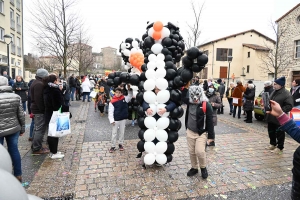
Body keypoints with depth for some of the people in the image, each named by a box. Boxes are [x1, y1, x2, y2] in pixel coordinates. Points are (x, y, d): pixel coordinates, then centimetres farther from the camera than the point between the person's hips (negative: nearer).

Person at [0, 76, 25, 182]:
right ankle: (18, 175, 25)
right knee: (14, 150, 14)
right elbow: (21, 115, 0)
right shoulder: (16, 97, -4)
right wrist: (22, 129, 10)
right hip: (14, 129, 4)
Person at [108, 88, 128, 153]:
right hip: (116, 120, -3)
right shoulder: (112, 101, -11)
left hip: (123, 119, 3)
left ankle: (120, 144, 29)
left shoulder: (124, 98, -1)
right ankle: (113, 146, 18)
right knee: (114, 133, 7)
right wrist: (111, 120, -14)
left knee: (122, 132, 14)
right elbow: (110, 112, -9)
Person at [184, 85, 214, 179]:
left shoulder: (206, 105, -16)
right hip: (190, 131, 5)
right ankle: (194, 168, 33)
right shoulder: (189, 102, -4)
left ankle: (203, 168, 18)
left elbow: (210, 121, -13)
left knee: (200, 151, -11)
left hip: (202, 133, -4)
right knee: (191, 152, 12)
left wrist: (210, 136, -12)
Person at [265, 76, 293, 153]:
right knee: (271, 131, 17)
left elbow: (289, 106, -18)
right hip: (271, 117, 8)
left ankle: (280, 147, 17)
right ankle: (272, 144, 33)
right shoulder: (274, 92, 12)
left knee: (279, 133, 3)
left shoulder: (286, 94, -14)